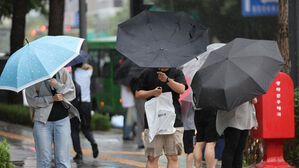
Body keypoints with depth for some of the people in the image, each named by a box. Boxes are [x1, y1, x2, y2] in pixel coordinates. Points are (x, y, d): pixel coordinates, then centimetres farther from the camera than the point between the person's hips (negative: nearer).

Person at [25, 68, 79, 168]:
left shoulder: (63, 73, 6)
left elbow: (72, 94, -1)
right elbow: (32, 100, -6)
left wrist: (57, 85, -18)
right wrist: (52, 99, -16)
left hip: (62, 120, 1)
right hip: (42, 122, -1)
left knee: (62, 159, -1)